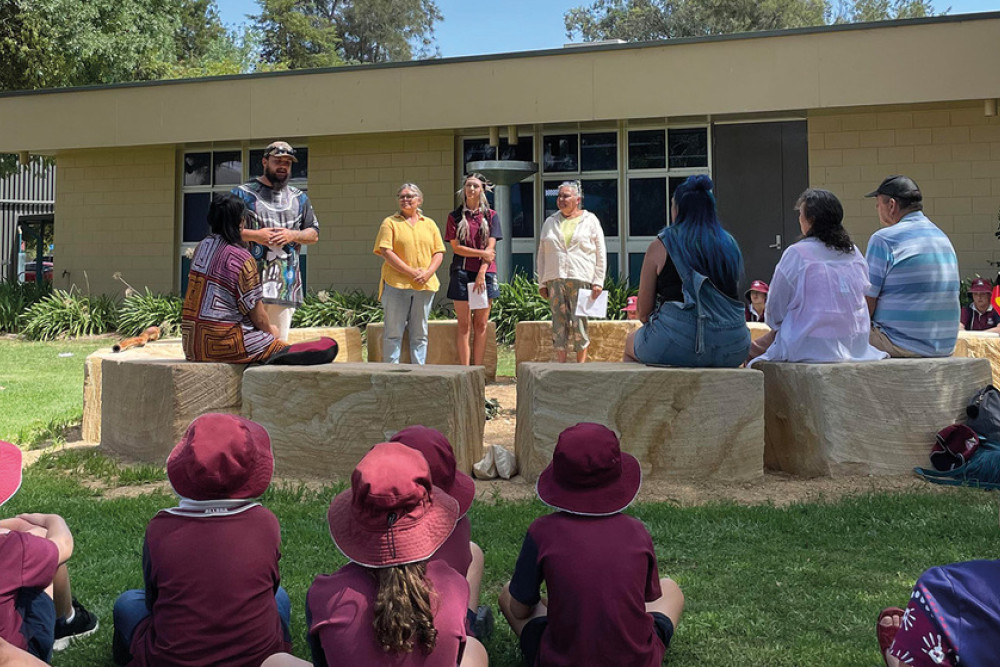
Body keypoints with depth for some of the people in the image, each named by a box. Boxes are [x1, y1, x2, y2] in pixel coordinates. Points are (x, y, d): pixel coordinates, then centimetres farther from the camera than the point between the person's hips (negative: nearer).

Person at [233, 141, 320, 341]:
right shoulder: (243, 193, 6)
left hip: (286, 284, 4)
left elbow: (314, 234, 17)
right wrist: (254, 235, -11)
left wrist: (293, 235, -3)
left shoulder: (299, 198, 18)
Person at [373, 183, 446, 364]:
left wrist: (428, 273, -7)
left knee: (420, 333, 7)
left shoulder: (429, 224, 15)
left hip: (424, 285, 3)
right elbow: (386, 252, -6)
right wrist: (411, 272, -13)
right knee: (394, 332, -2)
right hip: (396, 284, -3)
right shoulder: (390, 222, 5)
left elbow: (439, 252, 11)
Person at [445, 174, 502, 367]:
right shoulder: (455, 216, 8)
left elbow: (491, 247, 0)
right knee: (464, 325, -2)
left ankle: (478, 369, 6)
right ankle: (465, 370, -1)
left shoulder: (490, 216, 9)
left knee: (481, 325, 1)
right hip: (462, 272, -1)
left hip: (485, 273, 1)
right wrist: (482, 253, -8)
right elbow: (456, 247, 0)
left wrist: (482, 273, -10)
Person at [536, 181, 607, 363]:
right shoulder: (550, 222, 17)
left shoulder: (590, 220, 9)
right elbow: (542, 254, 17)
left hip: (581, 279, -3)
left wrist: (598, 281, -3)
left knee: (579, 322, -5)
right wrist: (542, 283, 9)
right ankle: (561, 365, 3)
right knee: (559, 323, 0)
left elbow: (601, 253, 6)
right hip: (554, 279, 3)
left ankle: (581, 365, 3)